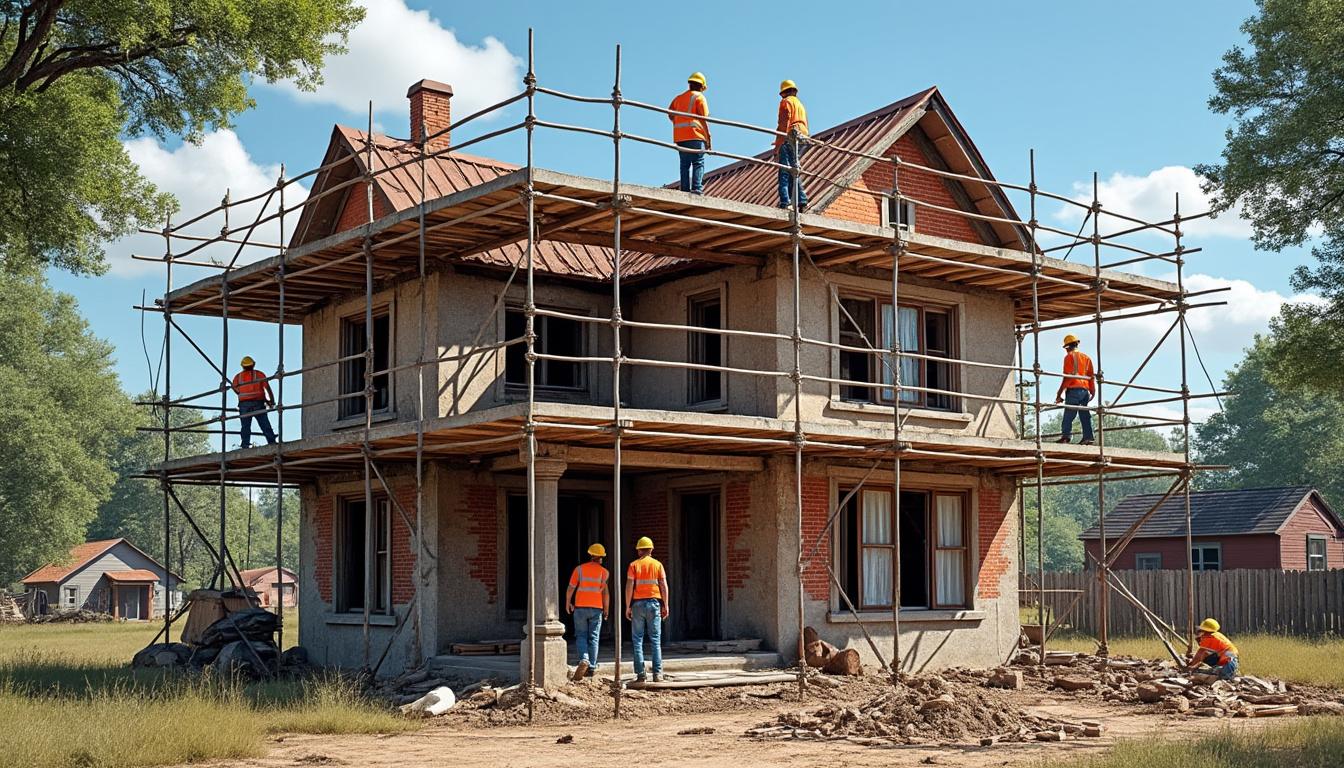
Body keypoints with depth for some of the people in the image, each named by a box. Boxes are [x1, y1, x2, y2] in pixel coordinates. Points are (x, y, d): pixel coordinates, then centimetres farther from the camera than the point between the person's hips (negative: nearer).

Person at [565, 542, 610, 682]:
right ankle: (591, 668, 6)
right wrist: (606, 609, 4)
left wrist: (568, 603, 14)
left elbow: (571, 588, -1)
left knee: (581, 636, 6)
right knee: (593, 638, 7)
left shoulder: (580, 569, 0)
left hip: (580, 607, 0)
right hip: (596, 608, 0)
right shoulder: (604, 572, 0)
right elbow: (605, 592, -6)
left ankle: (583, 660, -19)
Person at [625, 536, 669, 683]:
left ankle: (640, 674, -1)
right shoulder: (657, 565, 4)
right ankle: (657, 674, -3)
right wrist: (665, 606, 5)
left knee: (638, 640, 4)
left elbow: (629, 586, -6)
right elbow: (664, 586, 1)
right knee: (656, 640, 3)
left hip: (638, 604, -1)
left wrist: (627, 607, -1)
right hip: (654, 603, 1)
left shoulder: (634, 565, 1)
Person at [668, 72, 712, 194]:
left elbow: (670, 114, 8)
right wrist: (708, 138, -3)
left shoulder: (679, 98, 22)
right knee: (698, 163, -9)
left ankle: (685, 190, -2)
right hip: (695, 135, -5)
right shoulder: (699, 97, 4)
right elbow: (704, 119, -3)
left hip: (679, 137, 5)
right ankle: (696, 189, -22)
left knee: (685, 164, 5)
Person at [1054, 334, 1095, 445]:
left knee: (1068, 414, -11)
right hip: (1085, 389, 7)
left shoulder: (1069, 356, 0)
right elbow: (1091, 376, 18)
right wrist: (1092, 392, 22)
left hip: (1073, 389, -6)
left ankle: (1066, 435, -21)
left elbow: (1067, 376, -9)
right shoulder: (1086, 357, 20)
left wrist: (1059, 393, -9)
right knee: (1085, 415, 7)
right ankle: (1088, 437, 2)